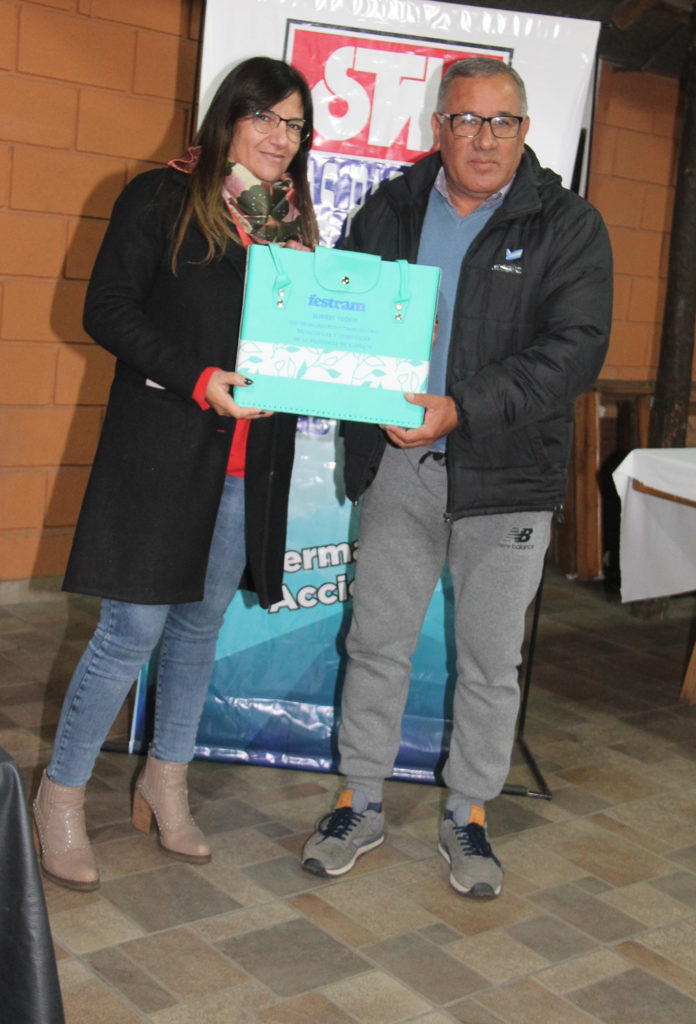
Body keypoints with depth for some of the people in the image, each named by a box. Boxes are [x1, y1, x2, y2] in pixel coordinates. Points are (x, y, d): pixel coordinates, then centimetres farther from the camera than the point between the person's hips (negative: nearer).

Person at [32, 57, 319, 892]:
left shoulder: (293, 219, 14)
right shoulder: (162, 198, -2)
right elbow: (107, 309, -8)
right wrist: (200, 379, -19)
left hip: (248, 465, 6)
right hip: (162, 453, -5)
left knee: (201, 623, 14)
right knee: (133, 627, -4)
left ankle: (166, 783, 30)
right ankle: (60, 797, 14)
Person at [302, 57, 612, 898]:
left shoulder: (567, 226, -3)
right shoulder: (389, 211, 8)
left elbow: (576, 347, -13)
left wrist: (462, 410, -23)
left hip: (506, 475, -2)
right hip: (396, 462, 2)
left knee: (491, 657, 9)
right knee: (376, 639, 10)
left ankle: (467, 815, 27)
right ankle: (361, 804, 27)